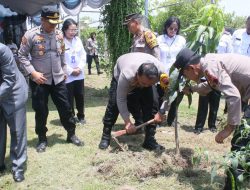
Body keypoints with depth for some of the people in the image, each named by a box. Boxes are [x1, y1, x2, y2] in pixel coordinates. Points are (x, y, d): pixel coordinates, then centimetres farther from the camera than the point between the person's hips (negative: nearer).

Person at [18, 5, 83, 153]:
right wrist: (33, 72, -16)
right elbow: (22, 55, -7)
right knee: (41, 111, 6)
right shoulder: (31, 35, -11)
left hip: (58, 79, 4)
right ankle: (42, 139, 24)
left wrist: (64, 71, 15)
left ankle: (71, 134, 25)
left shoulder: (59, 34, 4)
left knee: (65, 108, 8)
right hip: (39, 80, -3)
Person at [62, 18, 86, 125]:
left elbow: (83, 55, 8)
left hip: (79, 74, 5)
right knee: (69, 98, 4)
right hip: (67, 76, -5)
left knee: (80, 96, 13)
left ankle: (81, 116, 29)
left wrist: (80, 68, -7)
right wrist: (71, 71, -15)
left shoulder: (78, 40, 6)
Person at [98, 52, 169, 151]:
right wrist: (127, 122, -35)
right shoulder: (126, 75, -46)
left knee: (152, 103, -15)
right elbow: (121, 99, -36)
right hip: (120, 72, -2)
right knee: (114, 103, -12)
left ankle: (150, 140, -6)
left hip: (145, 77, 2)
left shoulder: (161, 71, -40)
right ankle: (105, 137, 5)